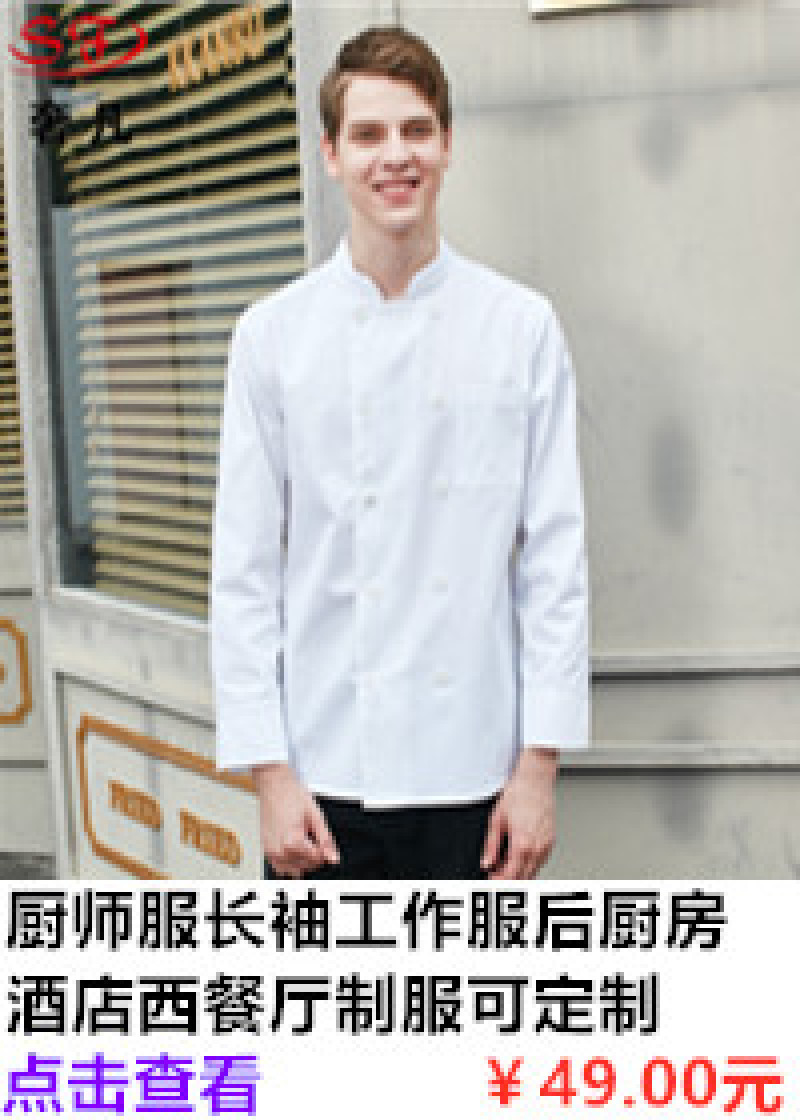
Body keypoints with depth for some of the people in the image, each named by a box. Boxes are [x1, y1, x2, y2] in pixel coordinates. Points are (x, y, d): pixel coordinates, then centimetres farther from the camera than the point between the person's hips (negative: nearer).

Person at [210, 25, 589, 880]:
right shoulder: (274, 335, 0)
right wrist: (268, 769, -4)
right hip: (323, 769, 0)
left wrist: (541, 761, -2)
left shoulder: (522, 327, 0)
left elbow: (555, 557, 1)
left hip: (470, 772, 0)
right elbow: (244, 572, 0)